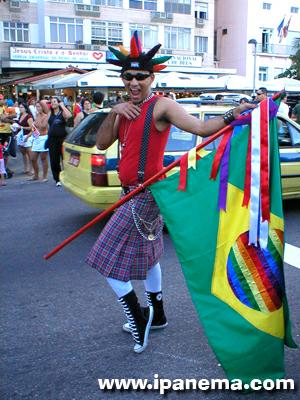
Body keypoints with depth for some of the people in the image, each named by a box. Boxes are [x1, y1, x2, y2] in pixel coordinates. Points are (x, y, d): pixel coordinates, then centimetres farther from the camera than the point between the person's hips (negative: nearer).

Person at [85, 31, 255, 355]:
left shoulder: (161, 106, -13)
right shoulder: (126, 110, 11)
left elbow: (200, 127, -22)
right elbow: (101, 144, 3)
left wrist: (231, 115, -35)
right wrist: (113, 113, -10)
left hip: (145, 193, -9)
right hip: (132, 193, 9)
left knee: (109, 257, -6)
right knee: (145, 253, 20)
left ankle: (138, 318, 8)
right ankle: (156, 315, 39)